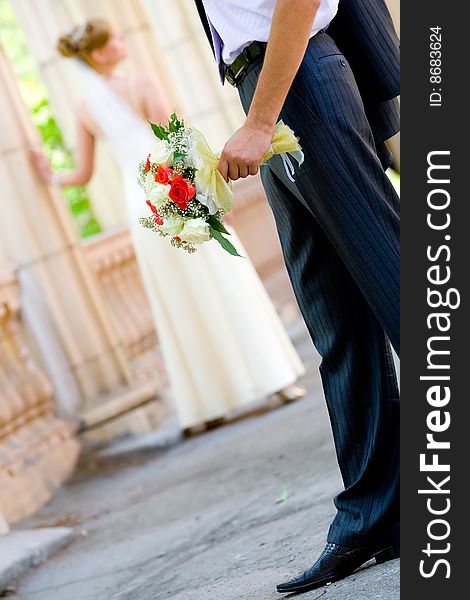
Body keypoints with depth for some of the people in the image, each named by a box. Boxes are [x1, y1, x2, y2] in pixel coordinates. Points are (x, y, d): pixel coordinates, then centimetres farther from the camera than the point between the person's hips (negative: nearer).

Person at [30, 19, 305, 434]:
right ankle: (273, 376, 4)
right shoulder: (142, 87, -7)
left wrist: (52, 177, 33)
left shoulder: (85, 111, 8)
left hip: (141, 209, 5)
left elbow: (82, 175, 13)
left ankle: (203, 406, 12)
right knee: (228, 291, 2)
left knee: (179, 309, 10)